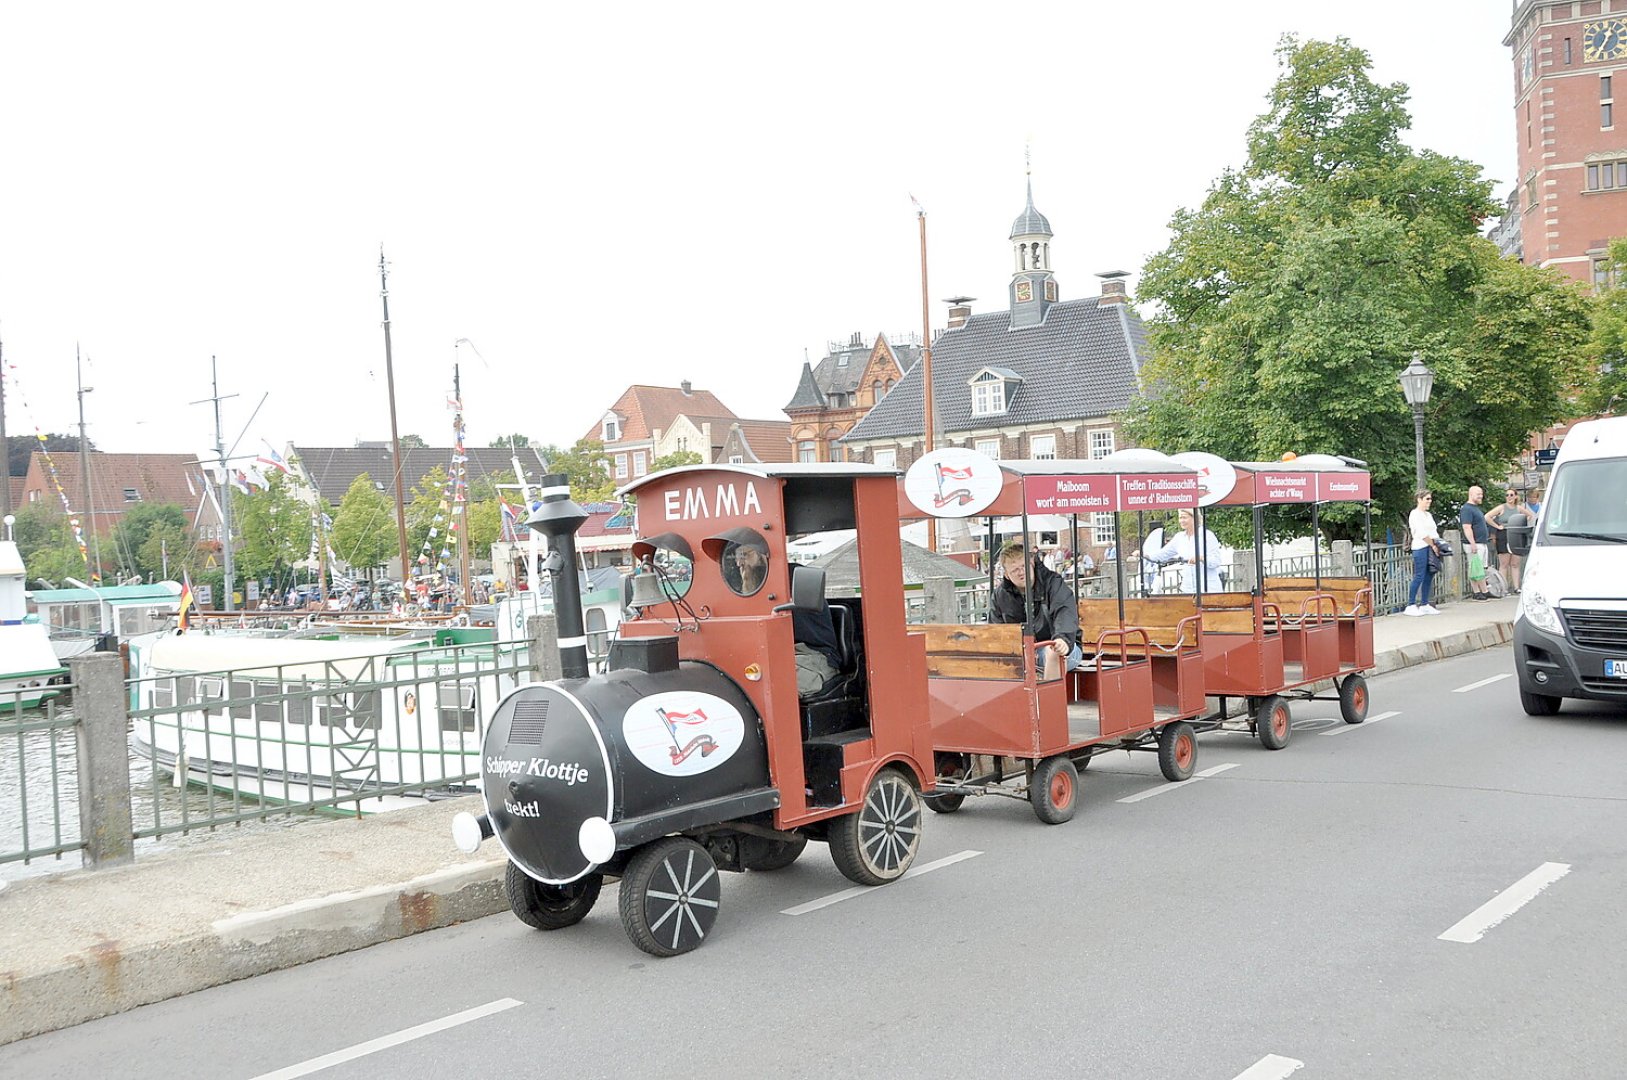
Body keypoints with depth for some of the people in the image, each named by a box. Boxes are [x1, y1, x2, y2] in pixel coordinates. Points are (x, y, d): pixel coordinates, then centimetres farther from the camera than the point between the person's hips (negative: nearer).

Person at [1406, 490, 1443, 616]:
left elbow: (1434, 532, 18)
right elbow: (1422, 533, -12)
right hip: (1421, 547, -8)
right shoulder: (1415, 514, -5)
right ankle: (1411, 606, -9)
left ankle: (1424, 605, 11)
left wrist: (1439, 543, 2)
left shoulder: (1429, 515, 22)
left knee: (1429, 577, 7)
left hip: (1432, 548, 8)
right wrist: (1433, 545, -10)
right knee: (1419, 576, -11)